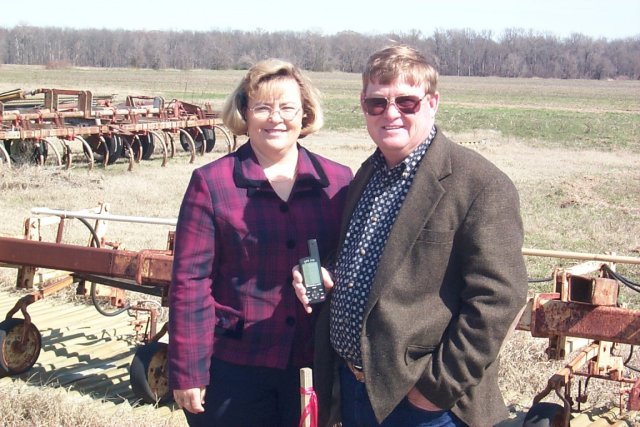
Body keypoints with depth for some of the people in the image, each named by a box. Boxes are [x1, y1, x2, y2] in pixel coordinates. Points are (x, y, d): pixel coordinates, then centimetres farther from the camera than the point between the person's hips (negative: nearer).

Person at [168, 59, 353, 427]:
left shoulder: (338, 181, 2)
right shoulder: (211, 183, -6)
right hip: (234, 371, -2)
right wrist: (188, 372, -9)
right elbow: (190, 282, -8)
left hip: (313, 368, 3)